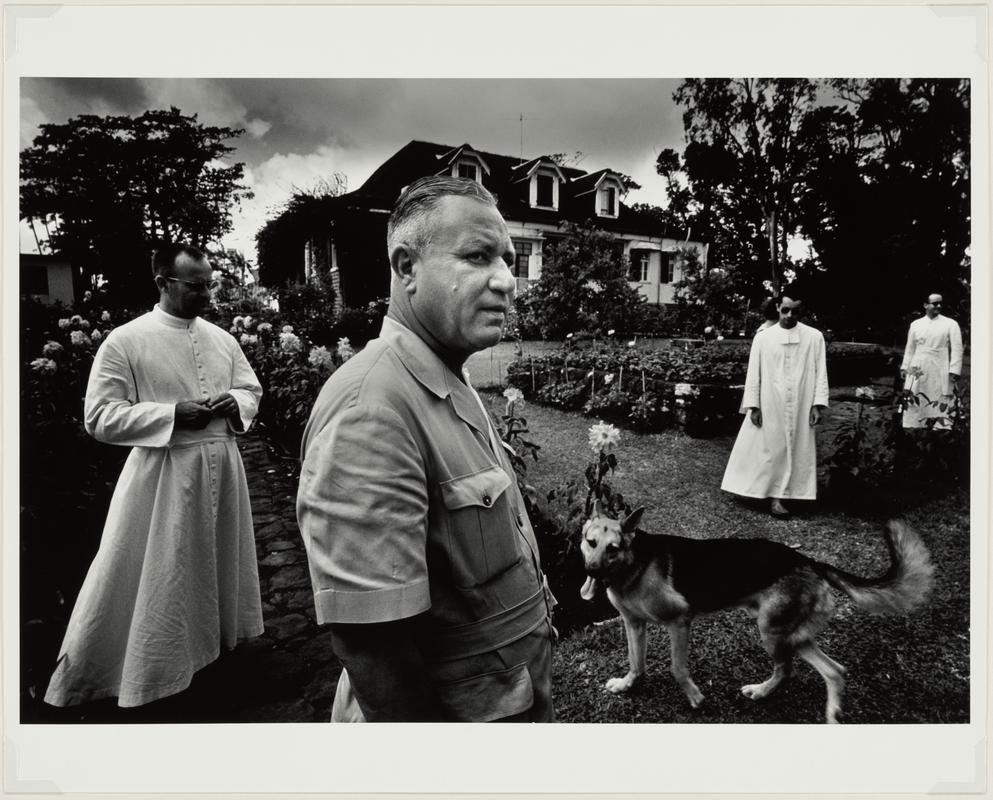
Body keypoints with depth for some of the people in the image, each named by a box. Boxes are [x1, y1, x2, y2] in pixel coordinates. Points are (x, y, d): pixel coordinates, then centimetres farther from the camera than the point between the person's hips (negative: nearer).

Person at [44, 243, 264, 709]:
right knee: (153, 578, 4)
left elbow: (251, 389, 15)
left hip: (222, 468, 5)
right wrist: (173, 414, -20)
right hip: (162, 473, -5)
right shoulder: (124, 341, -9)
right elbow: (99, 417, -11)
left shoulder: (222, 338, 6)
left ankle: (221, 638, 40)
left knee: (219, 562, 19)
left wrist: (235, 404, -9)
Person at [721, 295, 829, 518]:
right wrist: (753, 405, -4)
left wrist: (818, 404, -5)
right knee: (771, 450, 2)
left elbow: (821, 372, 2)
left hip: (800, 407, 1)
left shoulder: (814, 337, 0)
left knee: (797, 451, 4)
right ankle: (774, 497, 8)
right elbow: (753, 373, 1)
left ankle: (779, 495, 14)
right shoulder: (763, 337, 0)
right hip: (769, 405, -1)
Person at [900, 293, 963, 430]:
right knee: (914, 403, 3)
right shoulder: (915, 324, 10)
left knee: (941, 406, -3)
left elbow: (956, 349, -2)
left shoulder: (950, 324, 2)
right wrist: (904, 367, 12)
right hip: (917, 371, 2)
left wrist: (954, 371, -10)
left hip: (940, 373, -2)